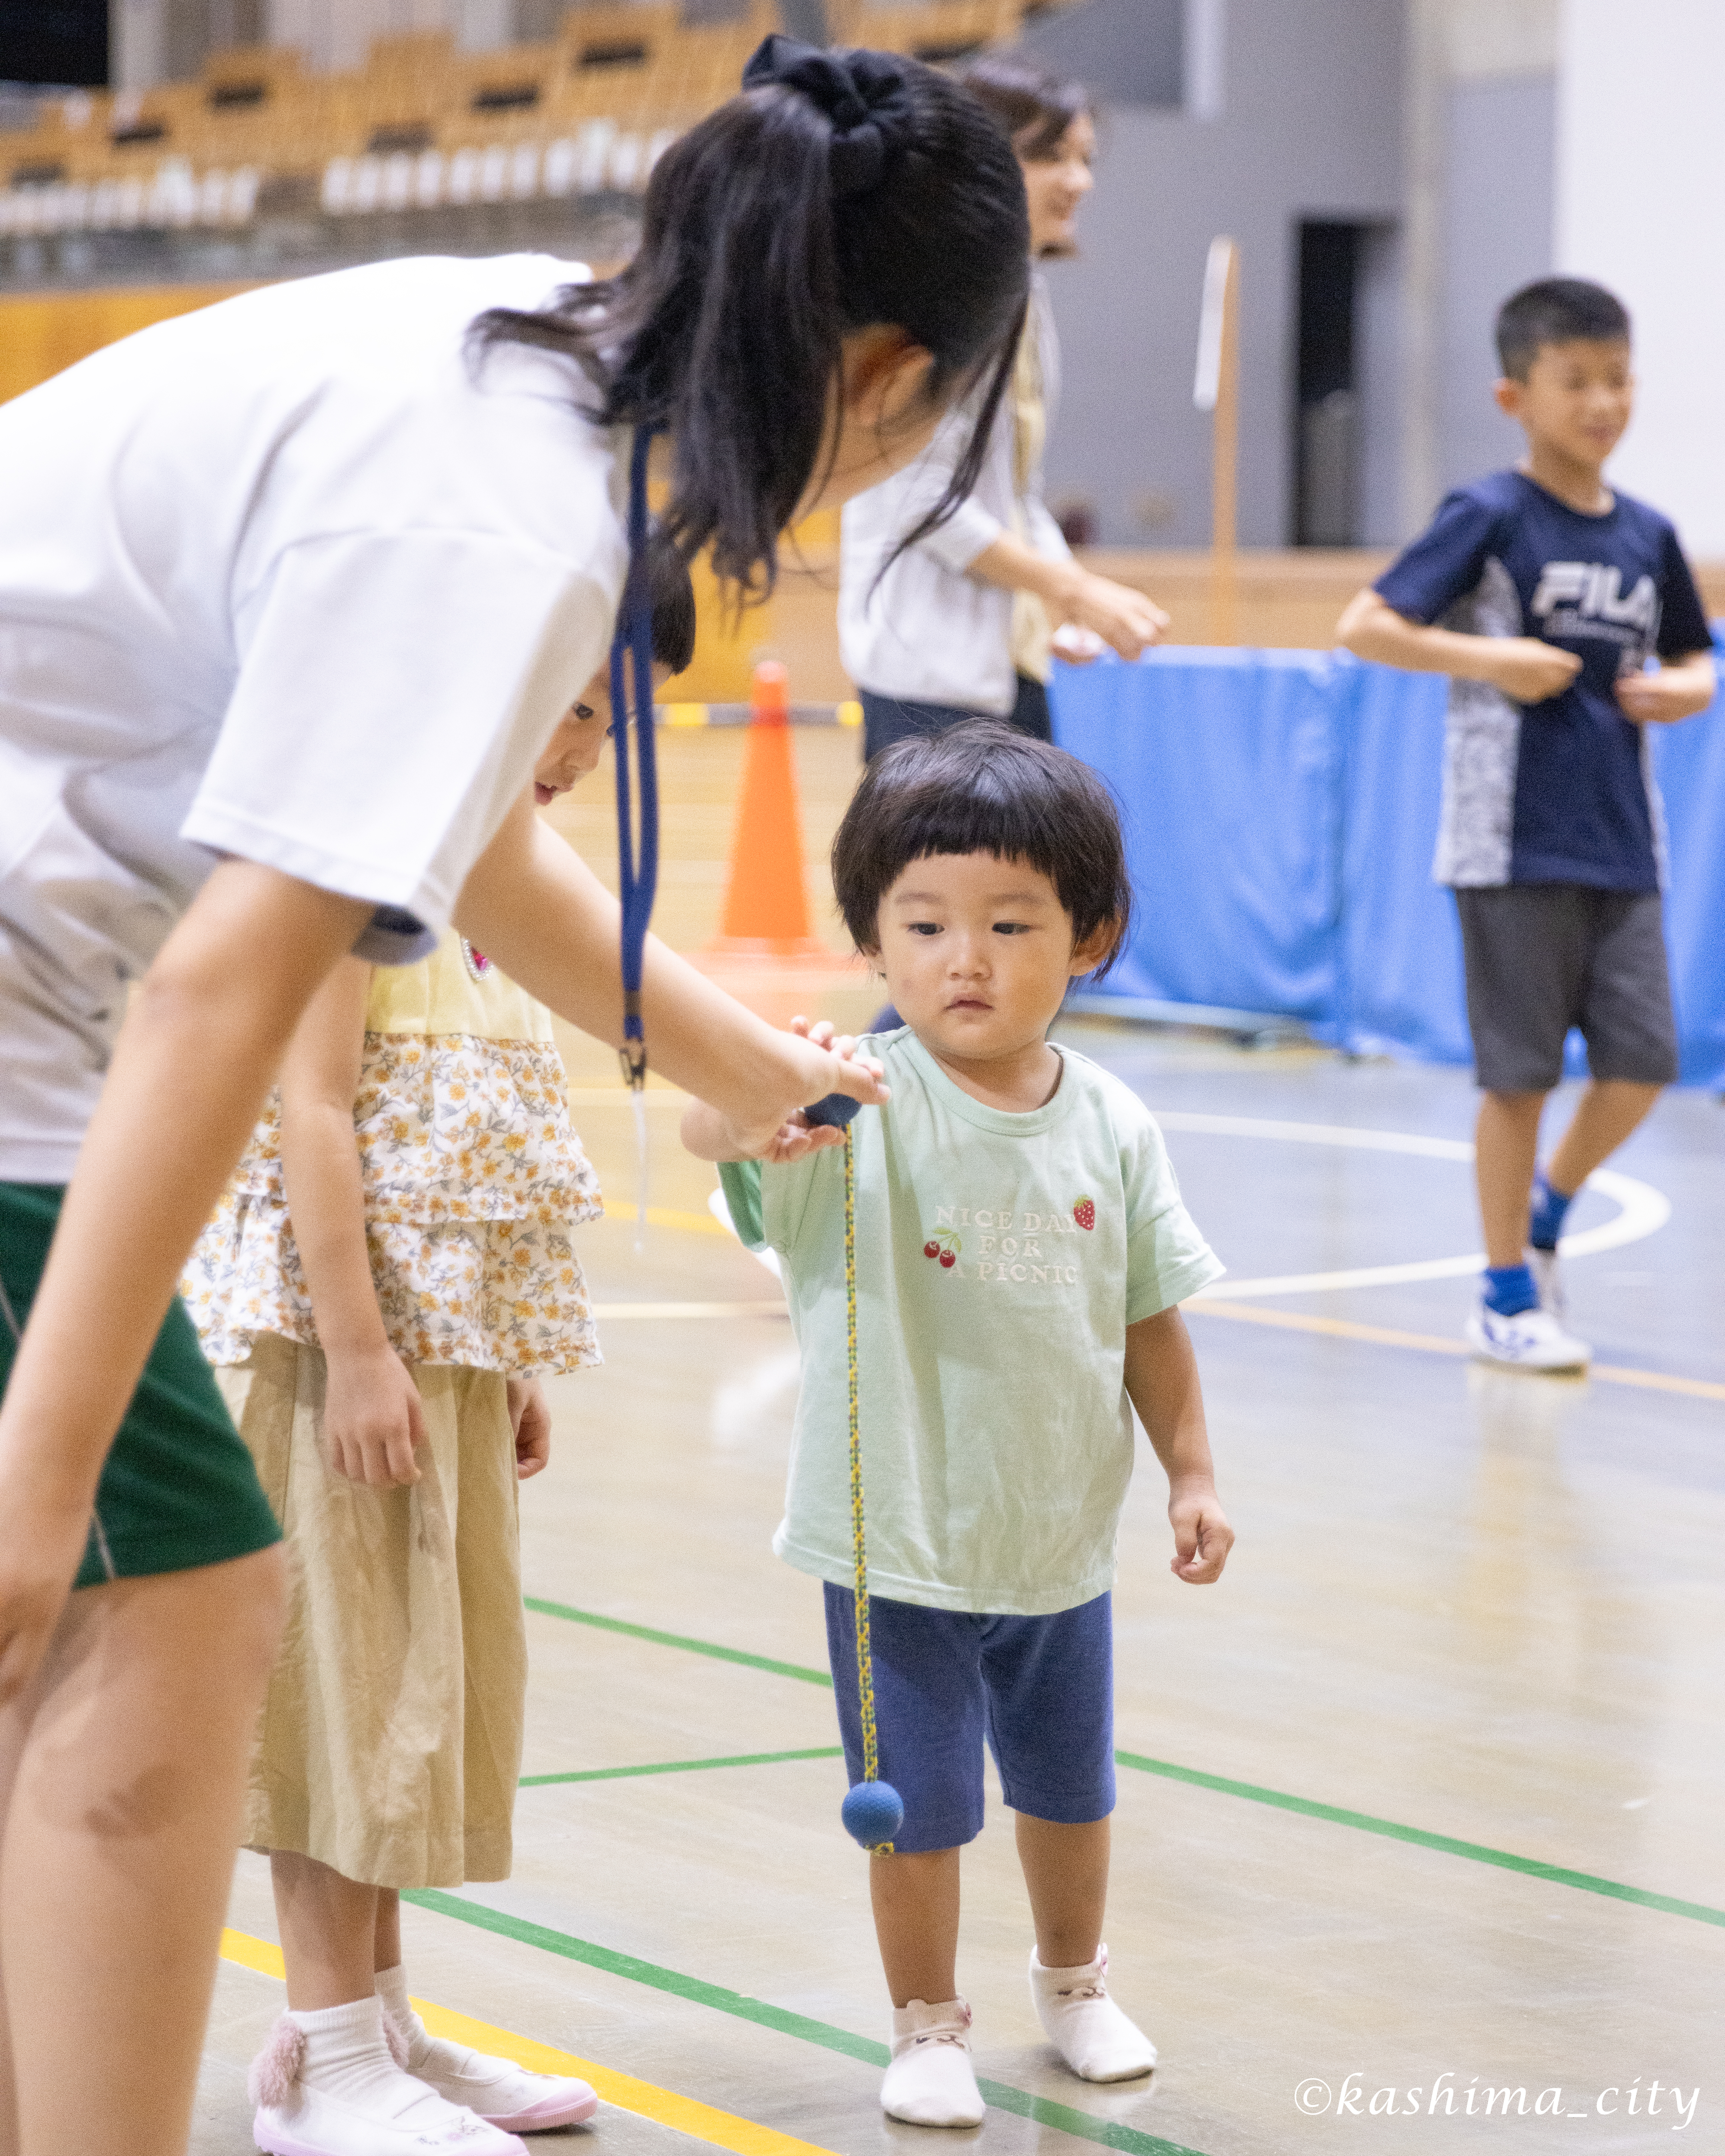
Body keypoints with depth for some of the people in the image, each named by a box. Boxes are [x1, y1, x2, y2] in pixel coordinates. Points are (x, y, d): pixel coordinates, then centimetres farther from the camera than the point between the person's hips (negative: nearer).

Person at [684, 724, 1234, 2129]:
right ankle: (929, 2027, 28)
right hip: (901, 1545, -4)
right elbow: (709, 1126, -38)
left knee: (1070, 1787, 22)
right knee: (919, 1807, 6)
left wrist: (1191, 1471, 4)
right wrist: (750, 1116, -60)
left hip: (1063, 1539, 4)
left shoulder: (1111, 1126, -6)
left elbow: (1148, 1317, 4)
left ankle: (1075, 1982, 46)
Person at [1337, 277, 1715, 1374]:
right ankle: (1509, 1295, 14)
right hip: (1514, 841, -5)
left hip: (1621, 843, 5)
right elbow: (1366, 626, -8)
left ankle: (1545, 1207, 28)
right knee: (1522, 1071, 1)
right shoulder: (1490, 518, -6)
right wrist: (1490, 659, -17)